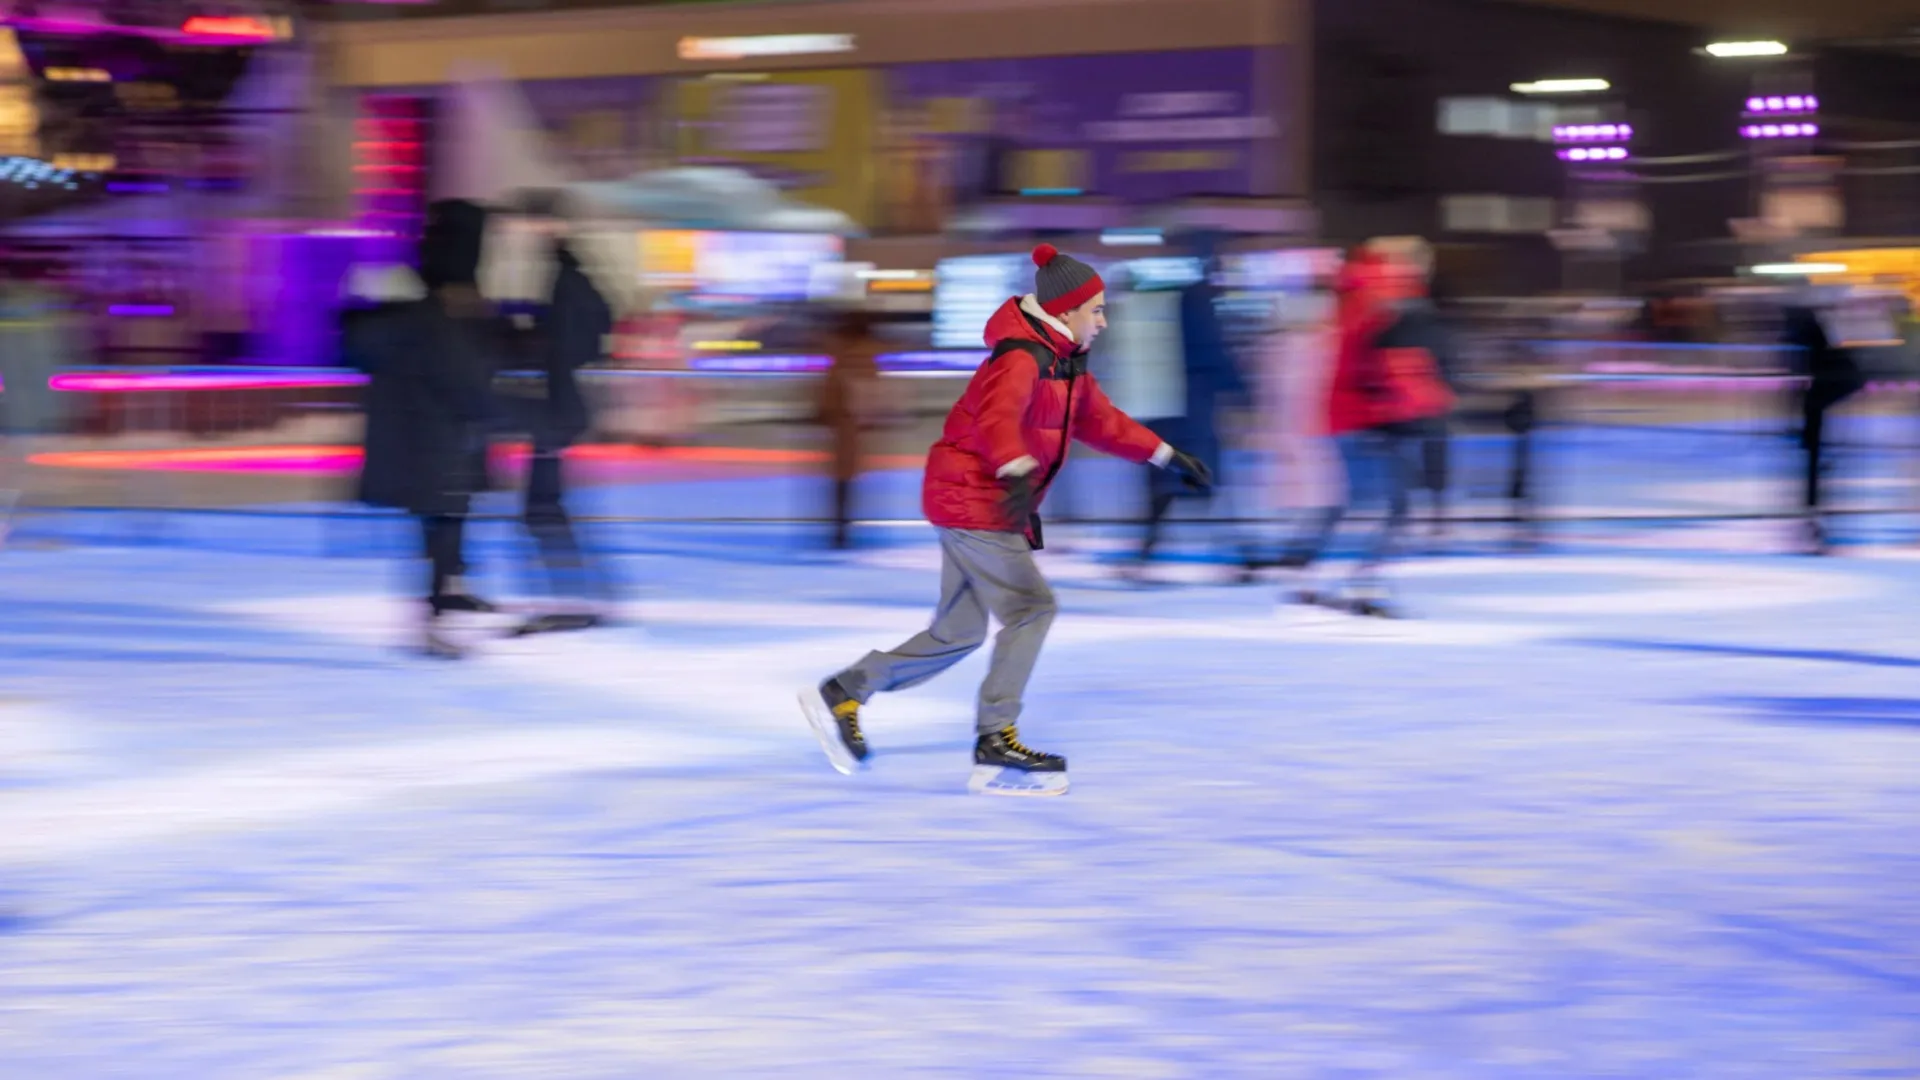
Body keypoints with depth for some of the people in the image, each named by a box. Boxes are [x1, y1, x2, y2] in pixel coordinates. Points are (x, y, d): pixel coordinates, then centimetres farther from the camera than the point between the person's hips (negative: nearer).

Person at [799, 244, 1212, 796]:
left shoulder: (1065, 362, 13)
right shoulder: (1022, 357, -20)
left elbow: (1100, 420, 26)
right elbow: (998, 416, -39)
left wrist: (1165, 455, 26)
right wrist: (1017, 473, -56)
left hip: (976, 503, 10)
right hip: (970, 497, -10)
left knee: (958, 632, 13)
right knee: (1030, 605, -14)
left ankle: (842, 694, 21)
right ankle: (994, 745, -13)